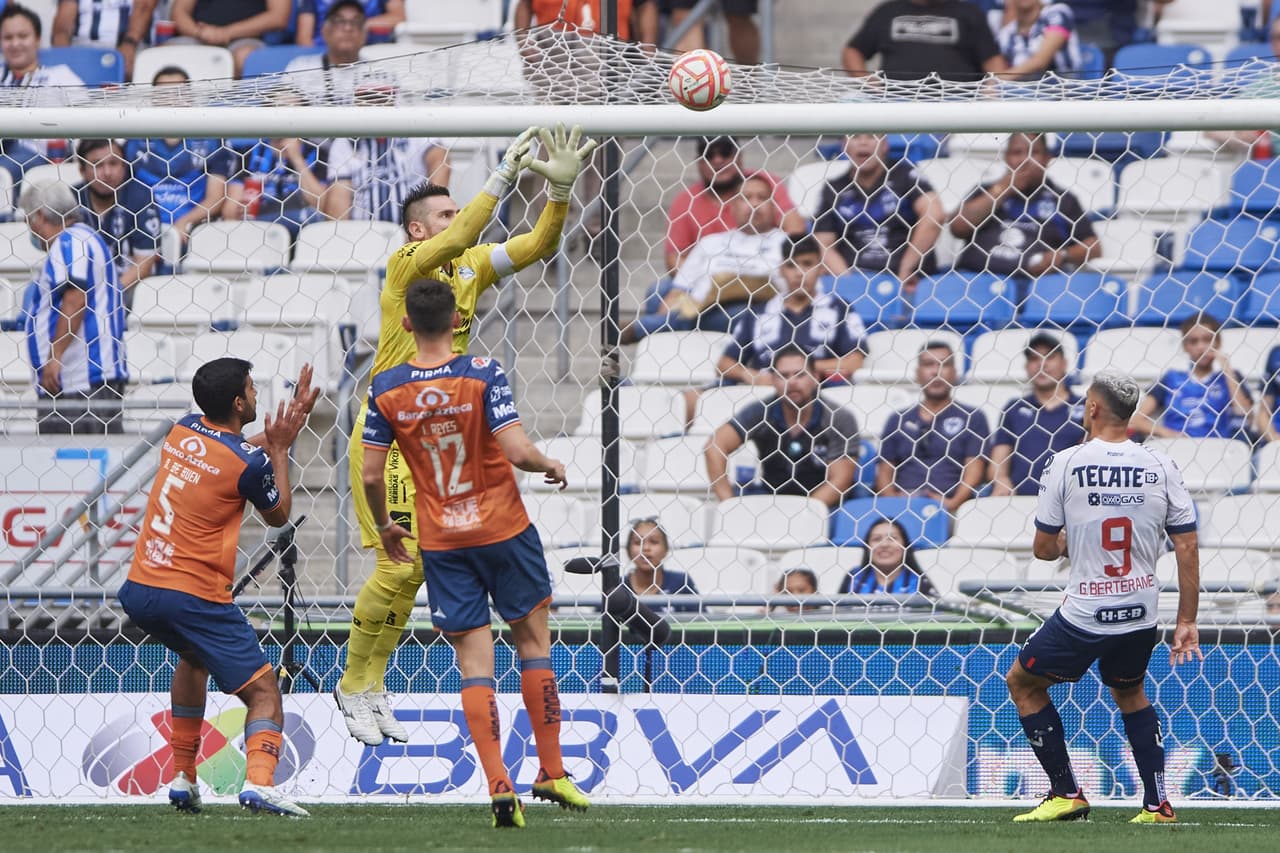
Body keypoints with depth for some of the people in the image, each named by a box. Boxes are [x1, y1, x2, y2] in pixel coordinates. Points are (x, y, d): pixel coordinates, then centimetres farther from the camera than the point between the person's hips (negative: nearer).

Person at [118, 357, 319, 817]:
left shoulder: (183, 431, 9)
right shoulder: (248, 462, -10)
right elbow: (278, 515, 8)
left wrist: (282, 429, 25)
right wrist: (279, 449, 14)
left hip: (138, 590, 7)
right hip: (195, 598, -7)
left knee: (193, 658, 36)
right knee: (263, 692, -4)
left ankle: (182, 778, 31)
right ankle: (259, 779, -31)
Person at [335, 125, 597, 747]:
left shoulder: (472, 267, 8)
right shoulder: (405, 266, -12)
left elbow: (536, 247, 2)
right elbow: (457, 241, -30)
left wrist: (560, 190, -15)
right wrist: (504, 176, -31)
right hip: (388, 438, -7)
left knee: (413, 568, 8)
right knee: (399, 566, -11)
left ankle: (371, 688, 17)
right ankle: (353, 685, 2)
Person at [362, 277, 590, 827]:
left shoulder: (386, 389, -6)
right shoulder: (483, 374, -13)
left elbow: (371, 475, -4)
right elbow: (517, 452, -20)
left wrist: (384, 527, 14)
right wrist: (550, 467, 1)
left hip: (441, 542, 2)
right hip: (504, 529, -2)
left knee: (474, 662, 2)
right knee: (533, 640, 15)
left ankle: (500, 787, -8)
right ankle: (551, 773, 18)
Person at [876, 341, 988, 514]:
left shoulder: (971, 418, 14)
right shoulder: (898, 419, 22)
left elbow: (974, 472, 4)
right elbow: (885, 471, 18)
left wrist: (953, 503, -13)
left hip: (946, 502, -2)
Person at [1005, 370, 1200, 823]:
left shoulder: (1066, 463, -10)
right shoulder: (1160, 467, -2)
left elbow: (1042, 548, -3)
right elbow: (1187, 549, -1)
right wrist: (1186, 622, 6)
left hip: (1084, 616, -4)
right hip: (1142, 615, 4)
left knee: (1023, 683, 18)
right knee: (1130, 692, 30)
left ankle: (1066, 793, 14)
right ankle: (1158, 803, 21)